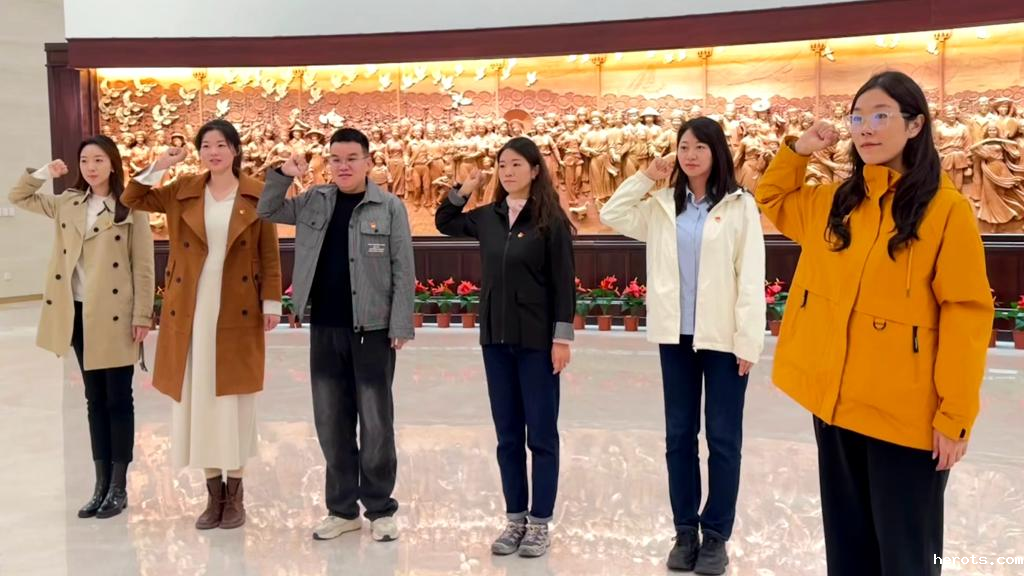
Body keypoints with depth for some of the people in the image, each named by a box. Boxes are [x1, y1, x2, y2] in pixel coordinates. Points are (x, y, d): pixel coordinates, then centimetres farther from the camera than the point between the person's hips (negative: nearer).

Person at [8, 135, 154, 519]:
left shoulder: (131, 208, -7)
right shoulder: (67, 204, 9)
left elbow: (143, 266, -9)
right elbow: (18, 197, 19)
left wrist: (142, 315, -13)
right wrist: (45, 173, 4)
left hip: (115, 315, -5)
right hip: (78, 313, 5)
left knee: (118, 400, 3)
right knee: (94, 400, 12)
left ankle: (119, 487, 12)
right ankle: (101, 484, 20)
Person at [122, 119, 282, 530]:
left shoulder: (257, 195, 0)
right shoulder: (182, 192, 7)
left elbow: (269, 253, 1)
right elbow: (132, 200, 5)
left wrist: (272, 302, -4)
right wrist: (159, 166, -6)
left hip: (238, 311, -2)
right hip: (191, 311, 3)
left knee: (233, 399, 4)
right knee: (197, 398, 6)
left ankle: (235, 493, 16)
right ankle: (213, 493, 18)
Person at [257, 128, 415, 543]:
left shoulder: (390, 207, -4)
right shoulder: (315, 202, 8)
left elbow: (403, 271, -6)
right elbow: (267, 212, 15)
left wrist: (400, 326, -11)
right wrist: (282, 175, -2)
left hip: (373, 329, -4)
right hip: (325, 328, 4)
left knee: (376, 423, 4)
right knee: (331, 422, 10)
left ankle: (380, 508, 19)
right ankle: (342, 508, 24)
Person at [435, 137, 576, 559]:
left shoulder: (550, 221, -7)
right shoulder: (488, 216, 7)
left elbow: (563, 282, -8)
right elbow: (444, 224, 24)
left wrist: (562, 336, -12)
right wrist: (462, 191, 8)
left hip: (536, 340, -5)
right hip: (495, 338, 5)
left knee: (541, 434, 4)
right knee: (507, 434, 11)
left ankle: (540, 523, 14)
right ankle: (516, 519, 22)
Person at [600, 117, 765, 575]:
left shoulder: (739, 206, -5)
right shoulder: (663, 206, 9)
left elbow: (751, 277, -8)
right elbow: (612, 216, 9)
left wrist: (748, 340, -12)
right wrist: (646, 177, 2)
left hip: (723, 337, -4)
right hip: (675, 335, 4)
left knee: (723, 437, 5)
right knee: (678, 435, 11)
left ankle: (716, 535, 17)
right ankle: (685, 531, 23)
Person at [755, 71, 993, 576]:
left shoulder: (947, 209, -10)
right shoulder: (833, 203, 8)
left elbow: (966, 316, -11)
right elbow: (771, 200, 26)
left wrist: (955, 415, -14)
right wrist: (798, 151, 8)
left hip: (905, 413, -5)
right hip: (833, 401, 5)